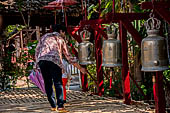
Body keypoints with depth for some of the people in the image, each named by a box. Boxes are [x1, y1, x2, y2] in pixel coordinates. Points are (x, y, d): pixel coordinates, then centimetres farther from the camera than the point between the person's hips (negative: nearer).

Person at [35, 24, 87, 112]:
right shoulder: (61, 39, 24)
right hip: (54, 60, -2)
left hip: (42, 60, 2)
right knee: (58, 83, -2)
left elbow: (37, 50, 19)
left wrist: (37, 62, 23)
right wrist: (80, 68, 31)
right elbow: (68, 56, 26)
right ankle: (60, 106, -13)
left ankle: (53, 106, 13)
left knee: (48, 83, 11)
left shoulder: (45, 36, 30)